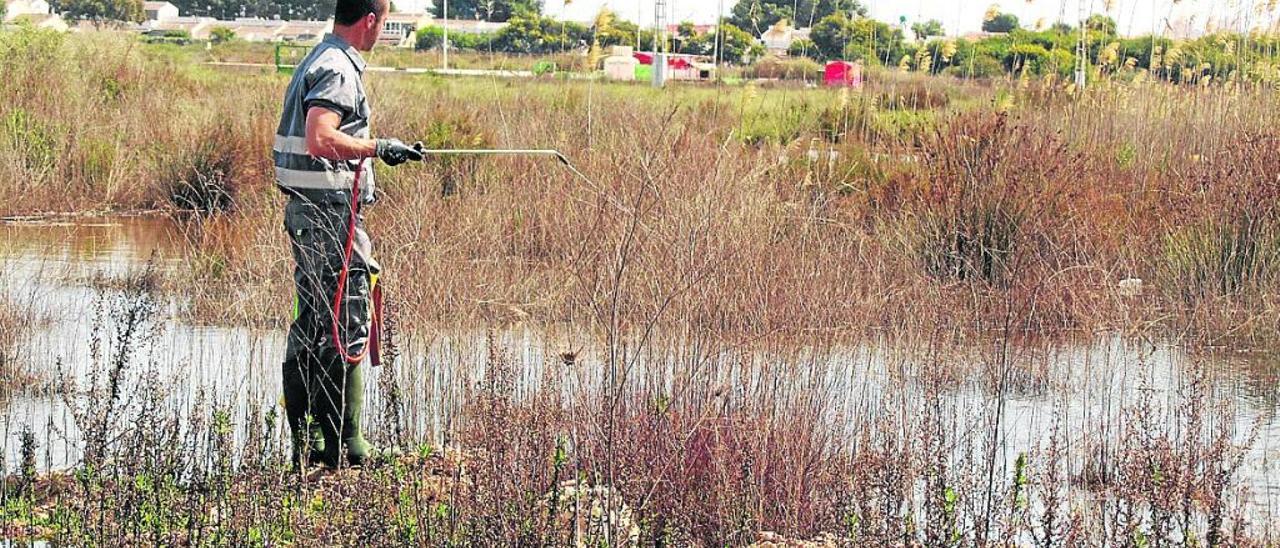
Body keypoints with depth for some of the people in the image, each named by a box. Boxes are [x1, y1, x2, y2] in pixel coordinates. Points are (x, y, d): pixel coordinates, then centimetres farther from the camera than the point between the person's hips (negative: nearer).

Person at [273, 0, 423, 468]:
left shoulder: (318, 60, 17)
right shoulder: (339, 70, -15)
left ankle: (306, 443, 18)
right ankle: (345, 447, -5)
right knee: (346, 327, -7)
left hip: (307, 208, 11)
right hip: (330, 212, -11)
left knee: (312, 325, 13)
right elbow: (319, 139, -28)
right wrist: (376, 147, -21)